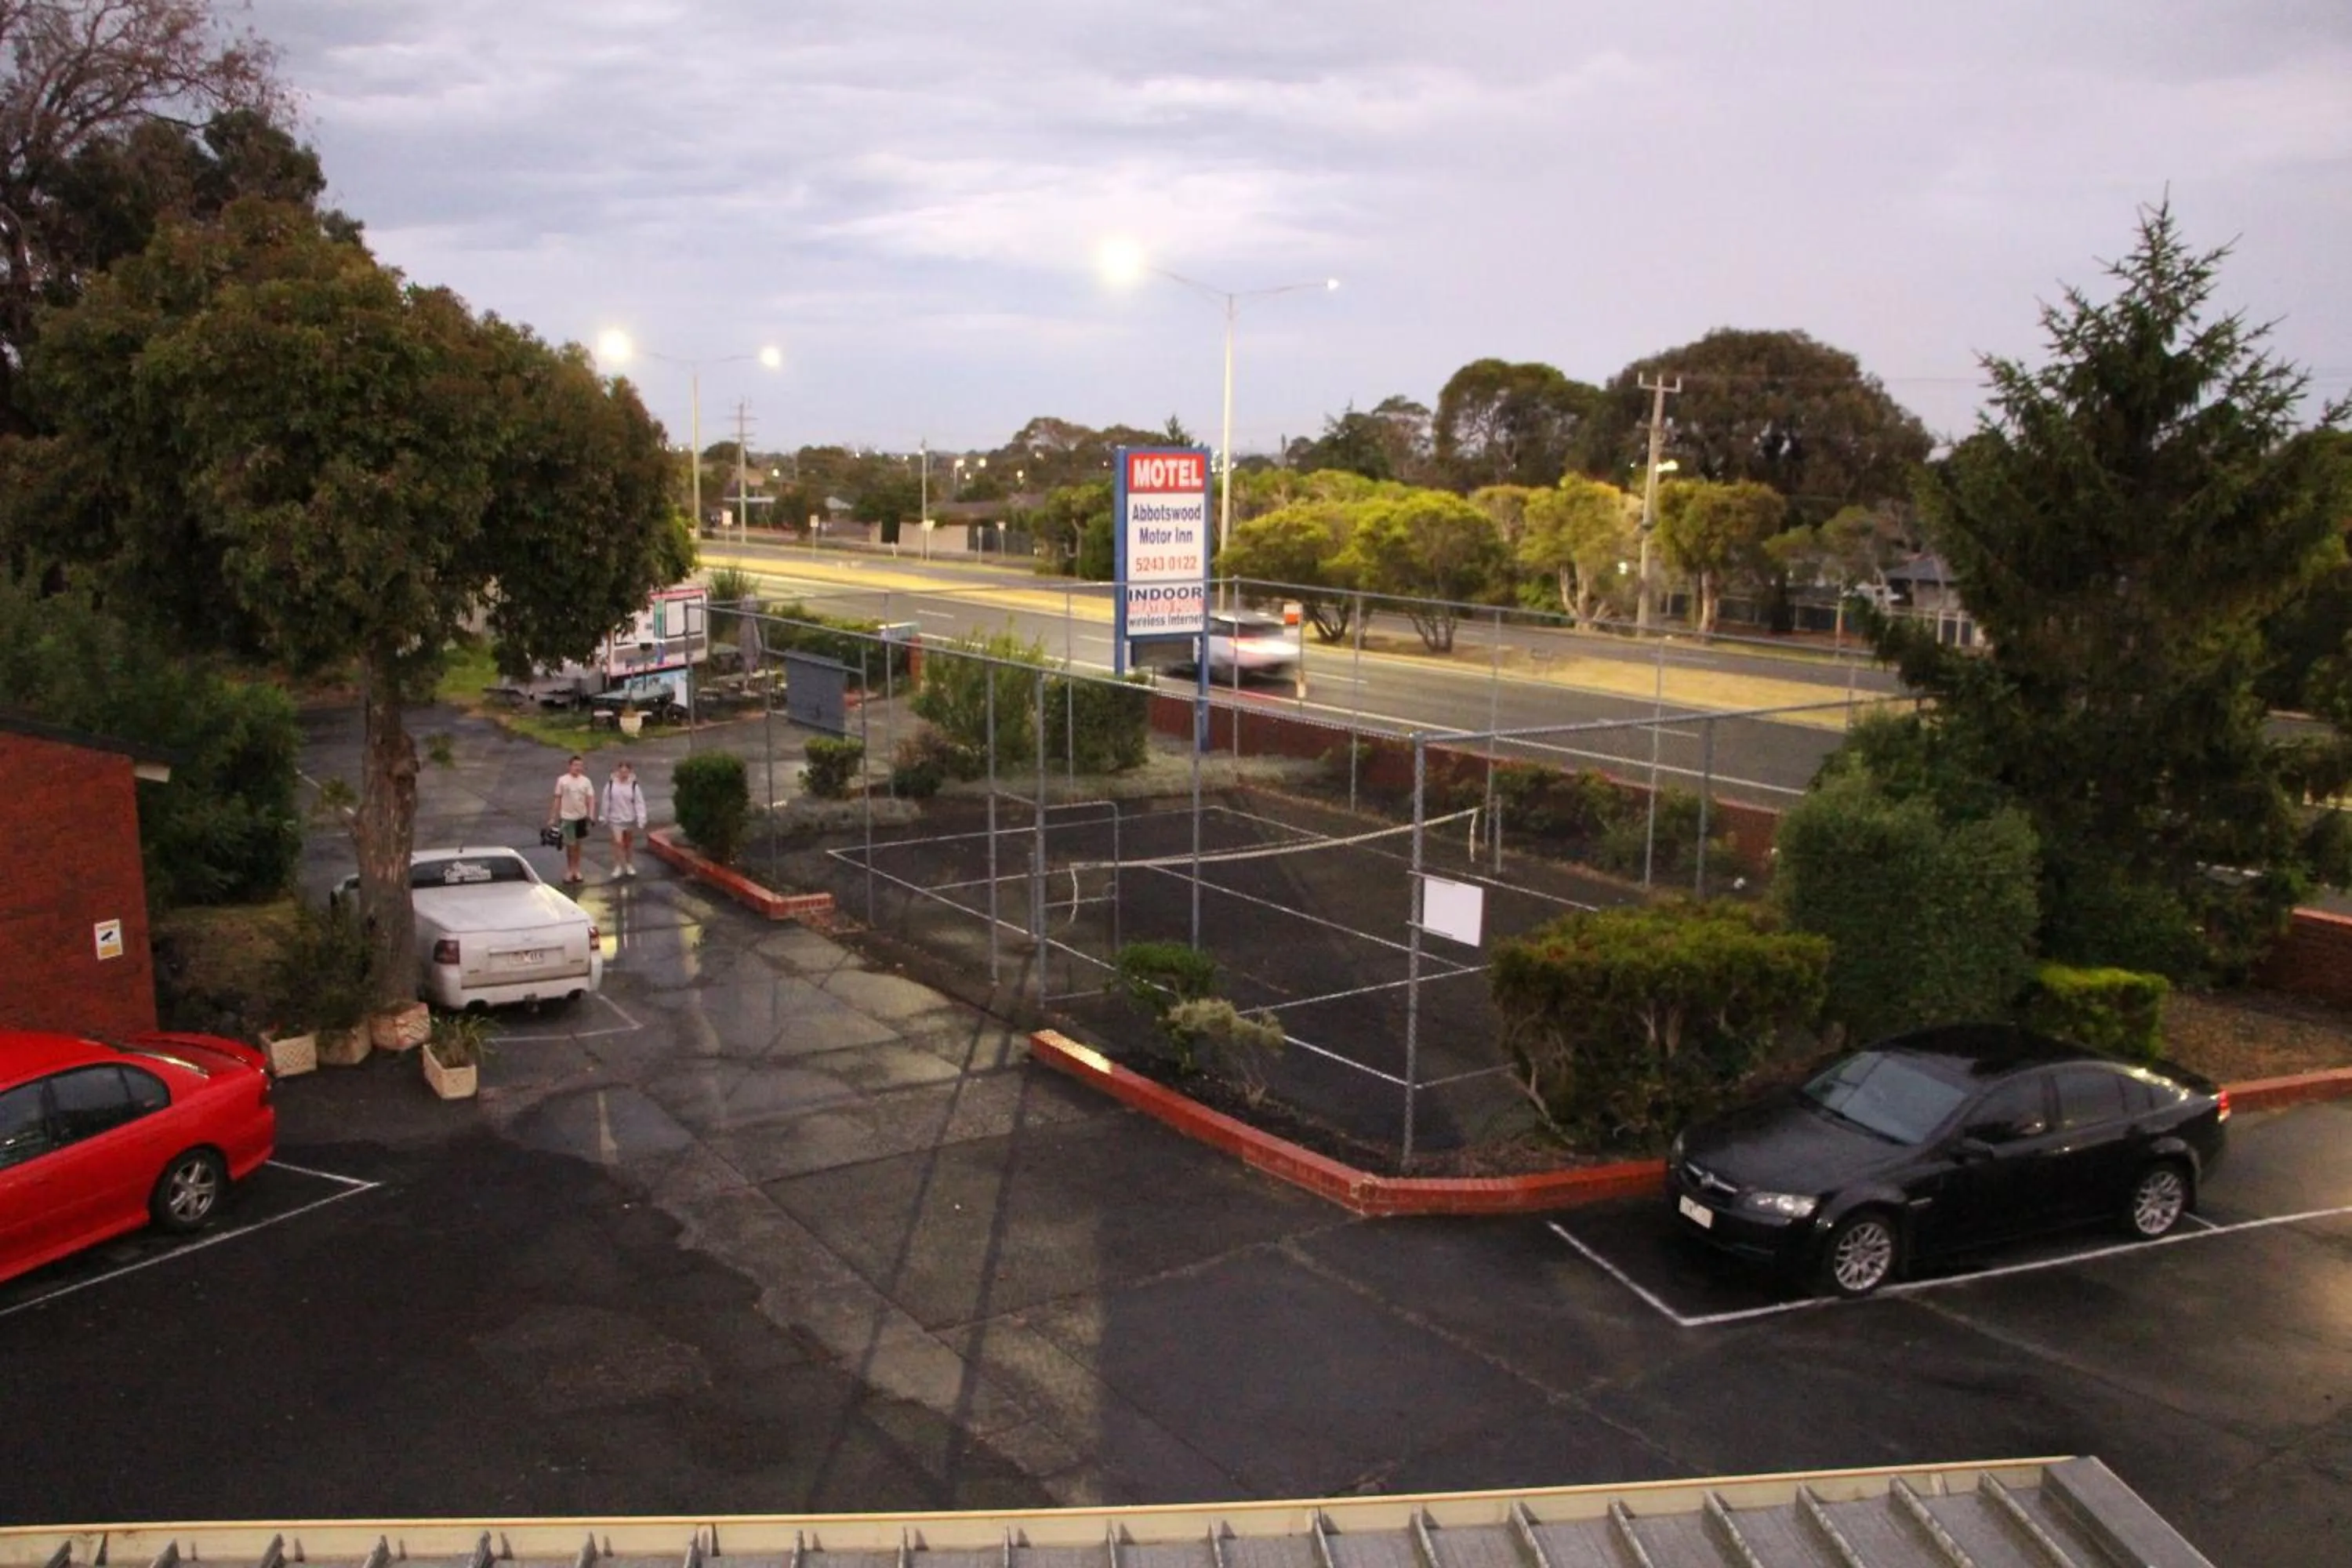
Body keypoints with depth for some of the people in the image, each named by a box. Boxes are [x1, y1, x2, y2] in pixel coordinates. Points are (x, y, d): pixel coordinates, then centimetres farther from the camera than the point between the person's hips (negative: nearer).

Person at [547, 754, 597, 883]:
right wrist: (553, 818, 1)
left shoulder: (586, 781, -1)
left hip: (581, 817, 2)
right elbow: (557, 799, 0)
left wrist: (591, 815, -15)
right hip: (567, 817, -2)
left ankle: (576, 870, 22)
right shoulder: (562, 780, -5)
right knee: (570, 845, 2)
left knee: (578, 845, 12)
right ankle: (569, 870, 16)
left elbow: (591, 799, -2)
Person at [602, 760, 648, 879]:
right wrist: (605, 818, 5)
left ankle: (630, 865, 29)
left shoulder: (634, 785, -12)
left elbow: (639, 804, -10)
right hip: (616, 819, 0)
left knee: (629, 842, 15)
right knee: (618, 842, -8)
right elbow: (606, 802, 0)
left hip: (630, 819, 0)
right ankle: (618, 866, 4)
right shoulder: (611, 784, -8)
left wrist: (641, 821, -13)